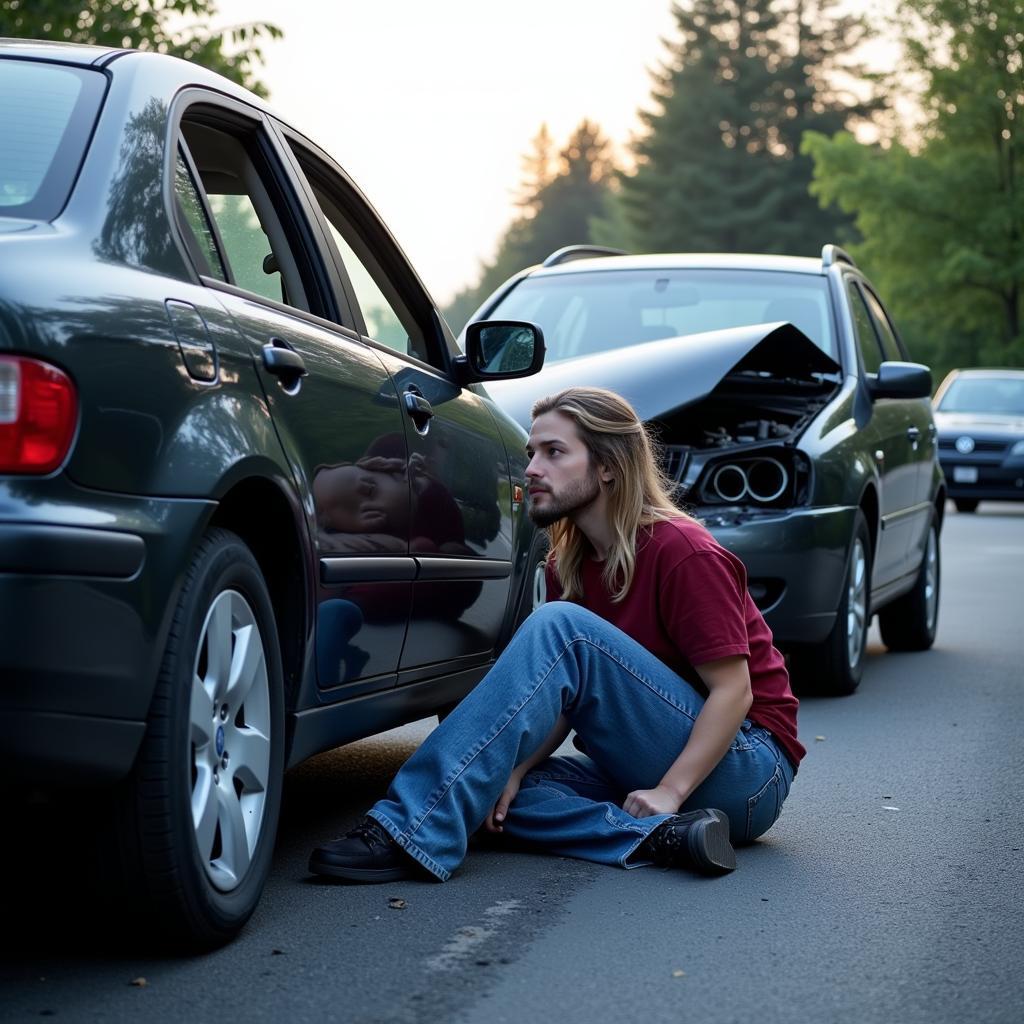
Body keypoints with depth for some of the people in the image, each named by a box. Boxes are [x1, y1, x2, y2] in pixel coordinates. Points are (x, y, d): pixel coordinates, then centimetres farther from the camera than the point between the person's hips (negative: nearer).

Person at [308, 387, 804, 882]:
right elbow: (561, 700, 5)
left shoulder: (681, 552, -14)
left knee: (561, 628, -26)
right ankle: (659, 836, -24)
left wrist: (669, 792, -25)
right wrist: (515, 772, -13)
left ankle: (410, 830, -34)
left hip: (748, 772, -8)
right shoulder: (567, 565, 8)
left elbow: (734, 691, -17)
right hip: (647, 768, 8)